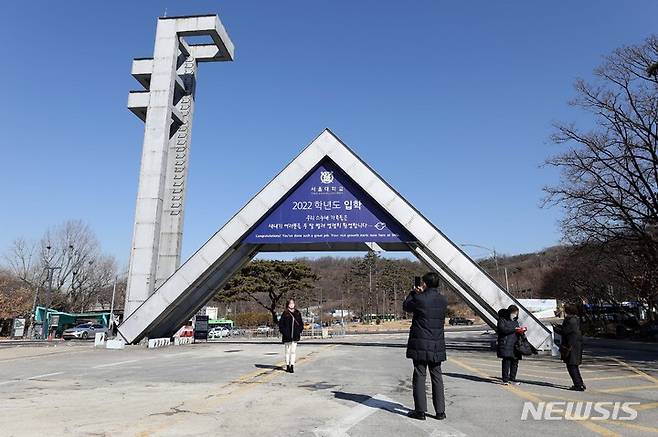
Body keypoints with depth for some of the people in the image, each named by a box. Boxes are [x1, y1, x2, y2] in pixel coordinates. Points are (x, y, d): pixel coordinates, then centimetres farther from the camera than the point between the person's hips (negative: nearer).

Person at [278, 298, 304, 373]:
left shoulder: (298, 313, 8)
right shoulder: (285, 313, -3)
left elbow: (301, 323, 15)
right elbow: (281, 323, -2)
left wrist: (300, 331, 4)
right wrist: (284, 332, -10)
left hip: (295, 336, 2)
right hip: (287, 336, -2)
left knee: (293, 351, 3)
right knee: (287, 351, 8)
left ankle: (292, 365, 7)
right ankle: (287, 365, 16)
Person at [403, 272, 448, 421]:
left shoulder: (420, 299, -15)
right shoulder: (443, 300, 0)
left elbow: (406, 306, 3)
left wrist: (413, 293, 14)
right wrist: (421, 293, 15)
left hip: (420, 344, -4)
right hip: (437, 345, 5)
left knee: (419, 376, 4)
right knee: (437, 377, 13)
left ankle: (420, 411, 7)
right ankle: (440, 411, 16)